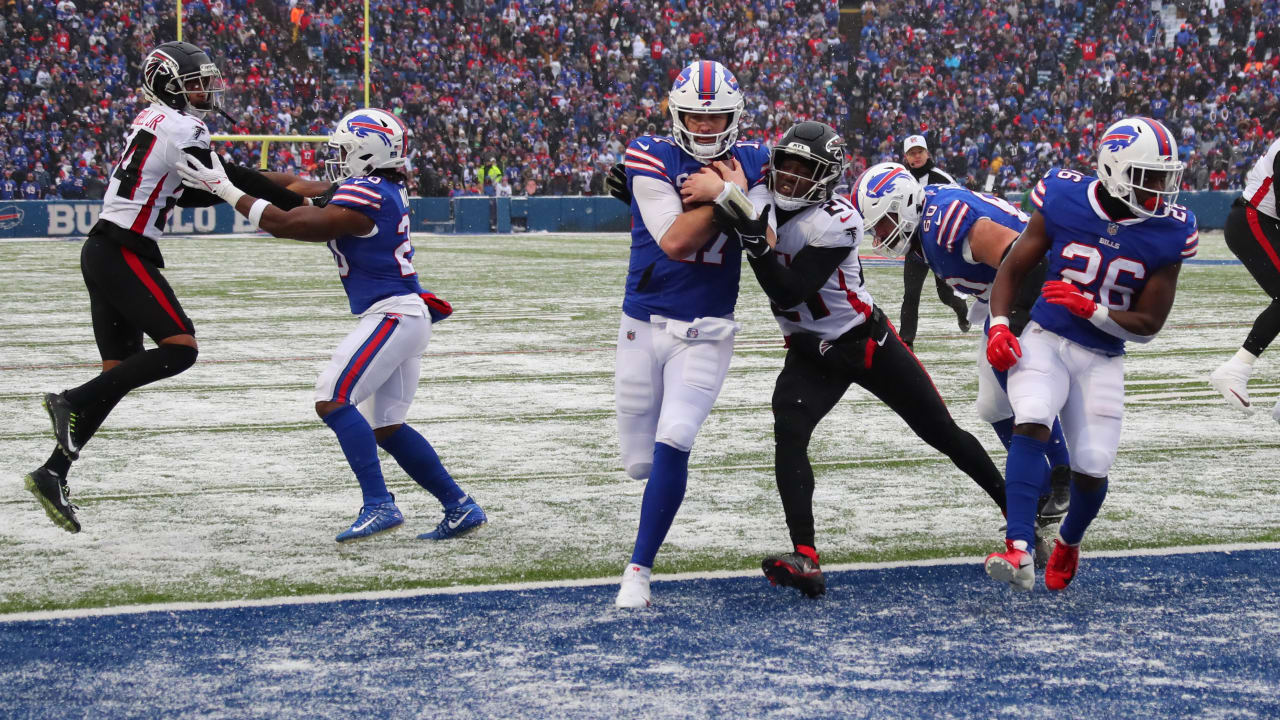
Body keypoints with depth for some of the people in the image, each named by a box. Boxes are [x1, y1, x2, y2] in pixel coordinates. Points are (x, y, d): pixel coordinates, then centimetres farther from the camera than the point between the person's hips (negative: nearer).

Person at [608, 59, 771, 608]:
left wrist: (723, 191, -17)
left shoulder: (751, 163, 1)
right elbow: (675, 242, -17)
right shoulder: (651, 158, -8)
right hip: (644, 326, 0)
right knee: (642, 461, 7)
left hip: (707, 332, 0)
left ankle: (639, 569, -10)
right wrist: (726, 195, -16)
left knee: (672, 445, -19)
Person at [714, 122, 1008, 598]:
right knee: (788, 435, -22)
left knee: (942, 432, 8)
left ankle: (1012, 503, 30)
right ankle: (805, 558, -29)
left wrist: (756, 243, -42)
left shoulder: (836, 223, -24)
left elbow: (789, 293, -31)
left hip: (867, 342, -4)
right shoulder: (764, 204, -5)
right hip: (809, 353, 5)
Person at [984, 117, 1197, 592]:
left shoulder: (1167, 234, -9)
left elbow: (1148, 325, -5)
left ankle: (1068, 543, 33)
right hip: (1045, 339, -1)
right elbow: (1013, 269, 2)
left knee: (1092, 471, -2)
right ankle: (1019, 552, -37)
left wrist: (1090, 309, -20)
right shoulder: (1064, 203, -10)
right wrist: (999, 325, -12)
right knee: (1031, 424, -28)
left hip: (1102, 360, 1)